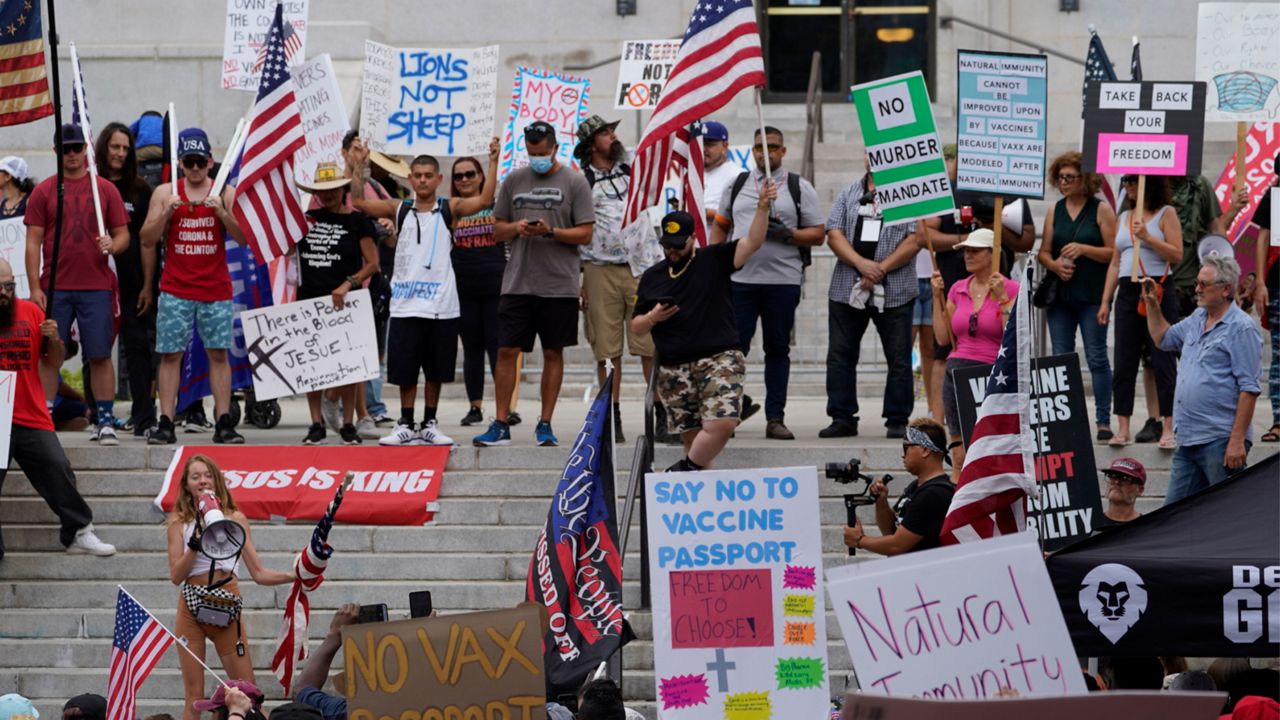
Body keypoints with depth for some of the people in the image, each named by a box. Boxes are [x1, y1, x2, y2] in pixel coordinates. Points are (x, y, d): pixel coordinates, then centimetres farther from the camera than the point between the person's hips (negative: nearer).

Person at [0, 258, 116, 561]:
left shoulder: (31, 312, 8)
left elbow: (53, 363, 14)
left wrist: (54, 340, -5)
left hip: (32, 419, 2)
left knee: (57, 470, -4)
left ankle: (80, 532, 9)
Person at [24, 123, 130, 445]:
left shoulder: (105, 189, 7)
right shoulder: (43, 191, 6)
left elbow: (123, 235, 9)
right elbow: (33, 241, 4)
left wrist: (112, 245, -15)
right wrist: (35, 288, -4)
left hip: (96, 287, 0)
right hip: (55, 288, 0)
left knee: (100, 355, -2)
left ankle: (105, 421, 2)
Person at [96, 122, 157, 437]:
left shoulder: (139, 190, 7)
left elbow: (146, 241, 5)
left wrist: (148, 285, -1)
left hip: (131, 283, 0)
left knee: (137, 346, -3)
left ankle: (144, 415, -5)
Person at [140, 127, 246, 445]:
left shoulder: (224, 193, 5)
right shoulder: (165, 193, 6)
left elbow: (243, 238, 0)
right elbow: (147, 239, 3)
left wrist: (222, 212, -15)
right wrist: (167, 211, -12)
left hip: (216, 289, 0)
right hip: (175, 289, 0)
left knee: (218, 353, 0)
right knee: (170, 354, -3)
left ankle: (223, 422, 0)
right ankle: (165, 423, -3)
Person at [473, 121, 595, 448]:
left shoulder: (574, 182, 0)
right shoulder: (514, 180, 10)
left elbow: (585, 233, -3)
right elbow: (498, 229, 14)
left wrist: (550, 232, -17)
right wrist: (517, 228, -8)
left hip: (559, 284, -2)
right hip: (517, 282, 2)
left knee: (553, 353, 4)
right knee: (507, 351, -2)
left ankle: (545, 424, 12)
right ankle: (500, 425, 3)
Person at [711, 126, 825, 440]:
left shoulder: (799, 188, 6)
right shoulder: (737, 184, 13)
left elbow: (818, 234, 3)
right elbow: (720, 225, 18)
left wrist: (788, 234, -13)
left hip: (783, 281, -1)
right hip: (739, 280, 1)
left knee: (778, 349, 4)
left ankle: (775, 417, 8)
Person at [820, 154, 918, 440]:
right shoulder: (848, 194, 14)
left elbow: (915, 240, -6)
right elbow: (834, 234, 4)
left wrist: (881, 269, -14)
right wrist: (862, 264, -13)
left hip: (894, 290, -3)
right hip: (846, 288, 3)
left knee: (899, 358, -1)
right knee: (840, 355, 3)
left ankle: (898, 421, 6)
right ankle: (842, 418, 9)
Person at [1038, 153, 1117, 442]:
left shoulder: (1101, 210, -1)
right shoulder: (1055, 211, 12)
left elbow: (1114, 252, -6)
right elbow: (1043, 252, 13)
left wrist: (1083, 249, -17)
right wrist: (1054, 264, -8)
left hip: (1092, 295, -5)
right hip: (1059, 295, 5)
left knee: (1096, 357, -4)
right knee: (1061, 358, 4)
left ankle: (1103, 421, -1)